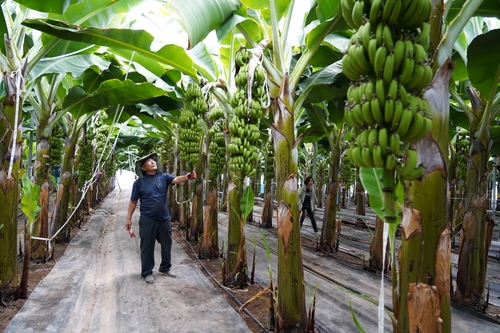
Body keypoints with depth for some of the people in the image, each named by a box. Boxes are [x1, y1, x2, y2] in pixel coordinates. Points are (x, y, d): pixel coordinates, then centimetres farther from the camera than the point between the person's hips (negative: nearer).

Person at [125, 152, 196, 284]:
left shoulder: (164, 177, -1)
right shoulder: (139, 182, -5)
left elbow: (176, 179, -20)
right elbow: (133, 201, 0)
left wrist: (187, 177, -41)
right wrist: (128, 218, -1)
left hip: (164, 218, 3)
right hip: (147, 220, -3)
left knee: (167, 245, 15)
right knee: (147, 247, 7)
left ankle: (165, 268, 34)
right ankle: (147, 272, 23)